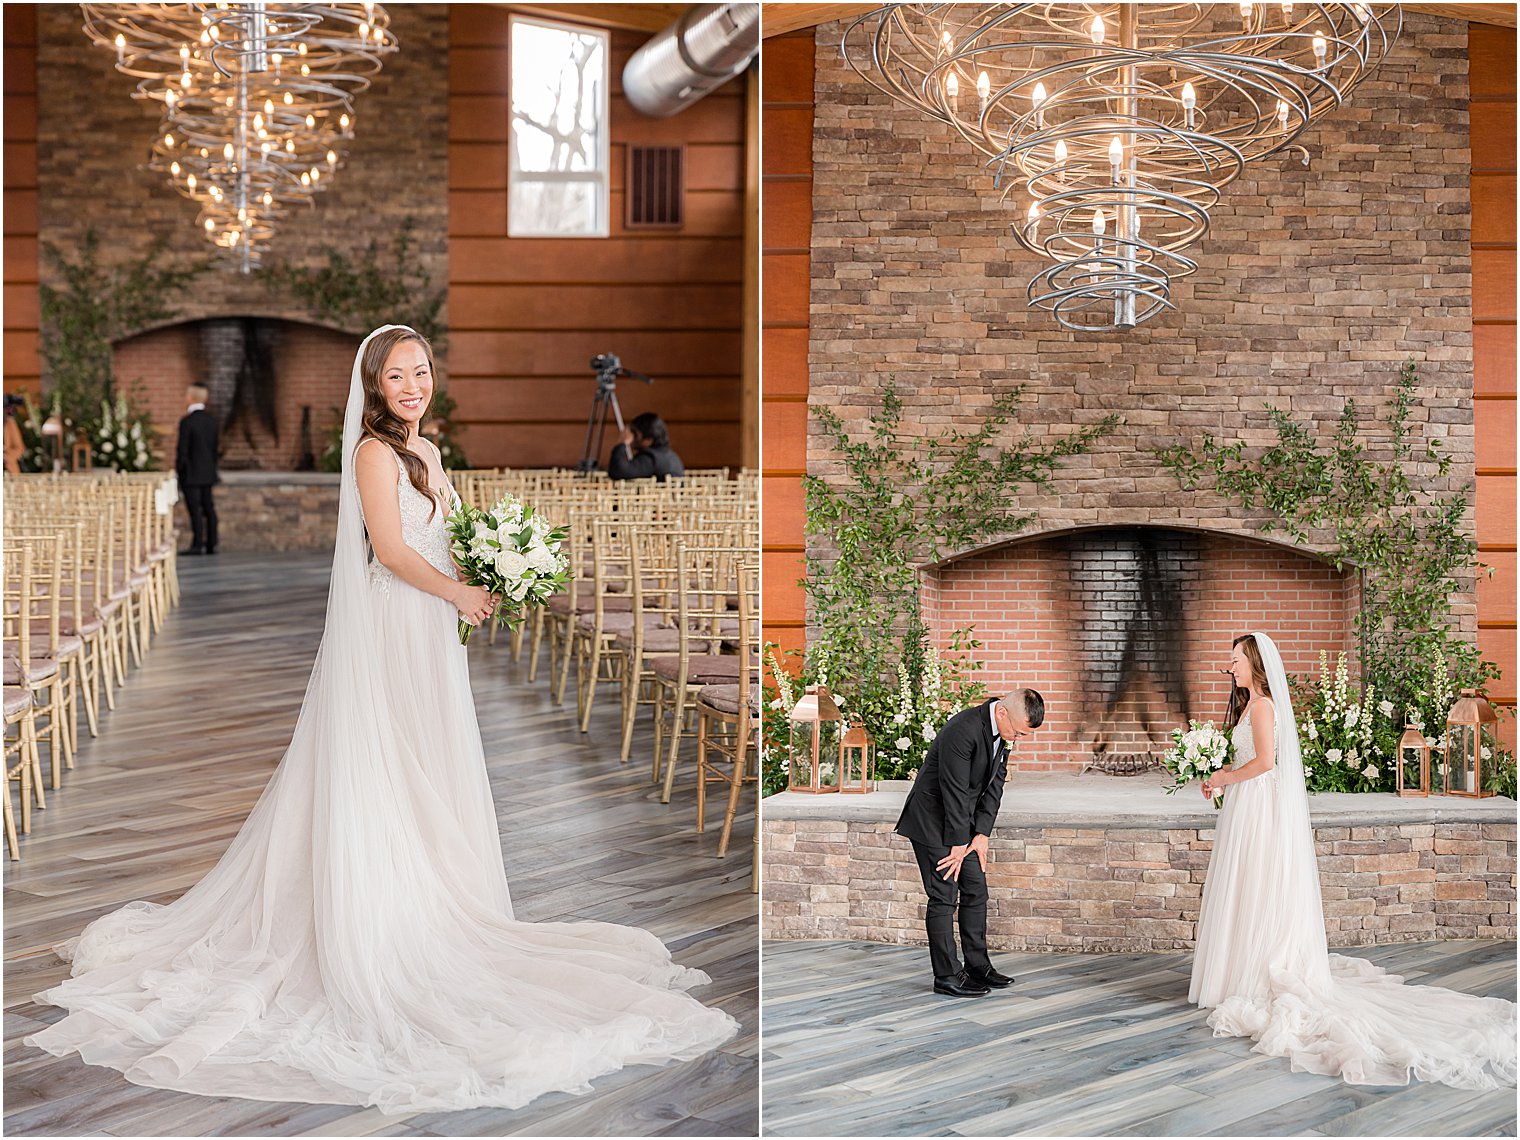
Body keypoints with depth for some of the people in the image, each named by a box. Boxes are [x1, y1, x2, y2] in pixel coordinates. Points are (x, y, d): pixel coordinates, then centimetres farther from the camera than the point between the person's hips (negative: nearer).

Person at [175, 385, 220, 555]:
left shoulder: (187, 421, -15)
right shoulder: (212, 420, 5)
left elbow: (182, 449, -14)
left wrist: (178, 468, -3)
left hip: (191, 472, -7)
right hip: (208, 471, 7)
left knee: (195, 509, -5)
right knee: (208, 507, 11)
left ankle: (197, 545, -5)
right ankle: (211, 544, 13)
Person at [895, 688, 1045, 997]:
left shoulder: (1004, 729, -2)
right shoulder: (963, 730, -29)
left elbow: (995, 782, 3)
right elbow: (955, 792, -25)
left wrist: (982, 834, -3)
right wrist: (957, 845, -18)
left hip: (964, 818, 9)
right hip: (934, 819, -9)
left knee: (976, 891, 10)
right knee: (944, 896, -6)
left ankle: (978, 968, 19)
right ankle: (947, 976, 0)